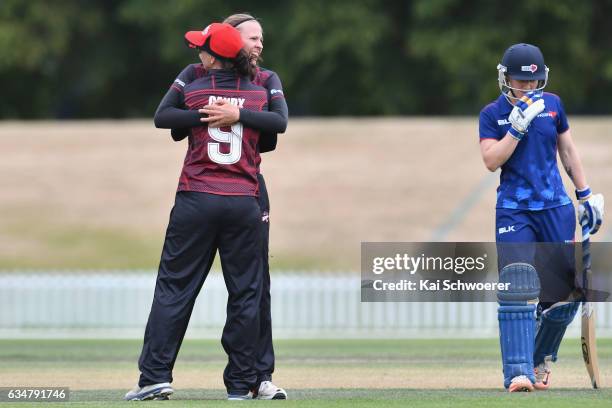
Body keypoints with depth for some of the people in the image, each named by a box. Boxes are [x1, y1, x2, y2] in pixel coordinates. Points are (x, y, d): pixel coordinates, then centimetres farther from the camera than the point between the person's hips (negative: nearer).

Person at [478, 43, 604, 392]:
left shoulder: (552, 104, 7)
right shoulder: (493, 114, 0)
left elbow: (567, 150, 16)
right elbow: (491, 160, -11)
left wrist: (586, 194, 15)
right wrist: (517, 126, -20)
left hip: (556, 207, 3)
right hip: (514, 211, -3)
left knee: (565, 292, 3)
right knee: (517, 290, -17)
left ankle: (541, 359, 26)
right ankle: (518, 371, -21)